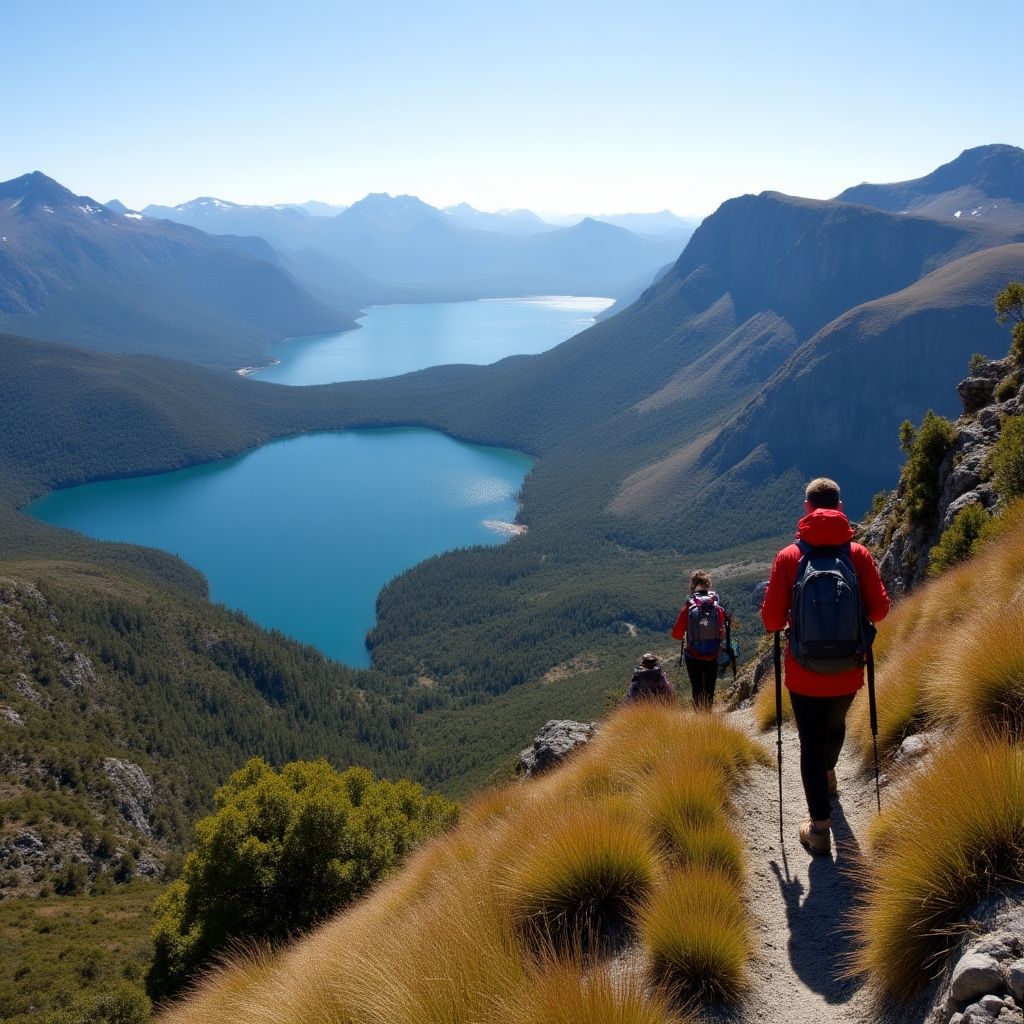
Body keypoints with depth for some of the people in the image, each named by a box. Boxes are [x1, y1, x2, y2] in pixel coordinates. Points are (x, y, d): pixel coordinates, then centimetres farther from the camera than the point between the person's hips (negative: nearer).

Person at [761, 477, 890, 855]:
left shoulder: (788, 557, -10)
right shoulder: (859, 554, -7)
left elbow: (771, 618, -11)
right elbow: (879, 609, -5)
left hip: (804, 672, -2)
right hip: (848, 671, 2)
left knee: (810, 744, 7)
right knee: (835, 723, 29)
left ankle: (820, 827, 7)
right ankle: (828, 773, 57)